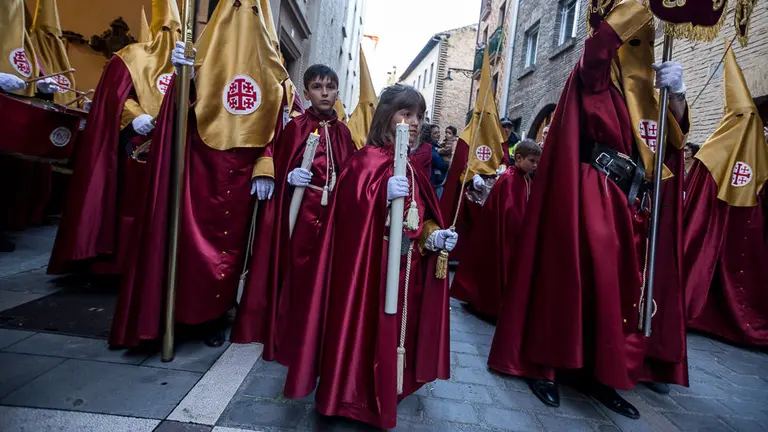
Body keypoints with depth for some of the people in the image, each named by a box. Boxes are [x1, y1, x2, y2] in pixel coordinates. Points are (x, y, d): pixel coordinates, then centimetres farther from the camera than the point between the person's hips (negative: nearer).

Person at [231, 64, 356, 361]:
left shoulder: (343, 132, 12)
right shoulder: (295, 127, 3)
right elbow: (277, 168, 3)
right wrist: (290, 177, -16)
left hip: (333, 214, 3)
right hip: (299, 213, -3)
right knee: (294, 273, 1)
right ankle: (285, 336, 19)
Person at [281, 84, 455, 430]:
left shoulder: (413, 168, 12)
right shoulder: (367, 159, -9)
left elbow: (422, 216, 14)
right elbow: (349, 206, -21)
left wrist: (434, 237, -4)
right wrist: (384, 194, -36)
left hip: (405, 269, 8)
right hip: (369, 267, -7)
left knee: (395, 329, 18)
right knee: (363, 329, 2)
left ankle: (382, 395, 40)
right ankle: (350, 398, 26)